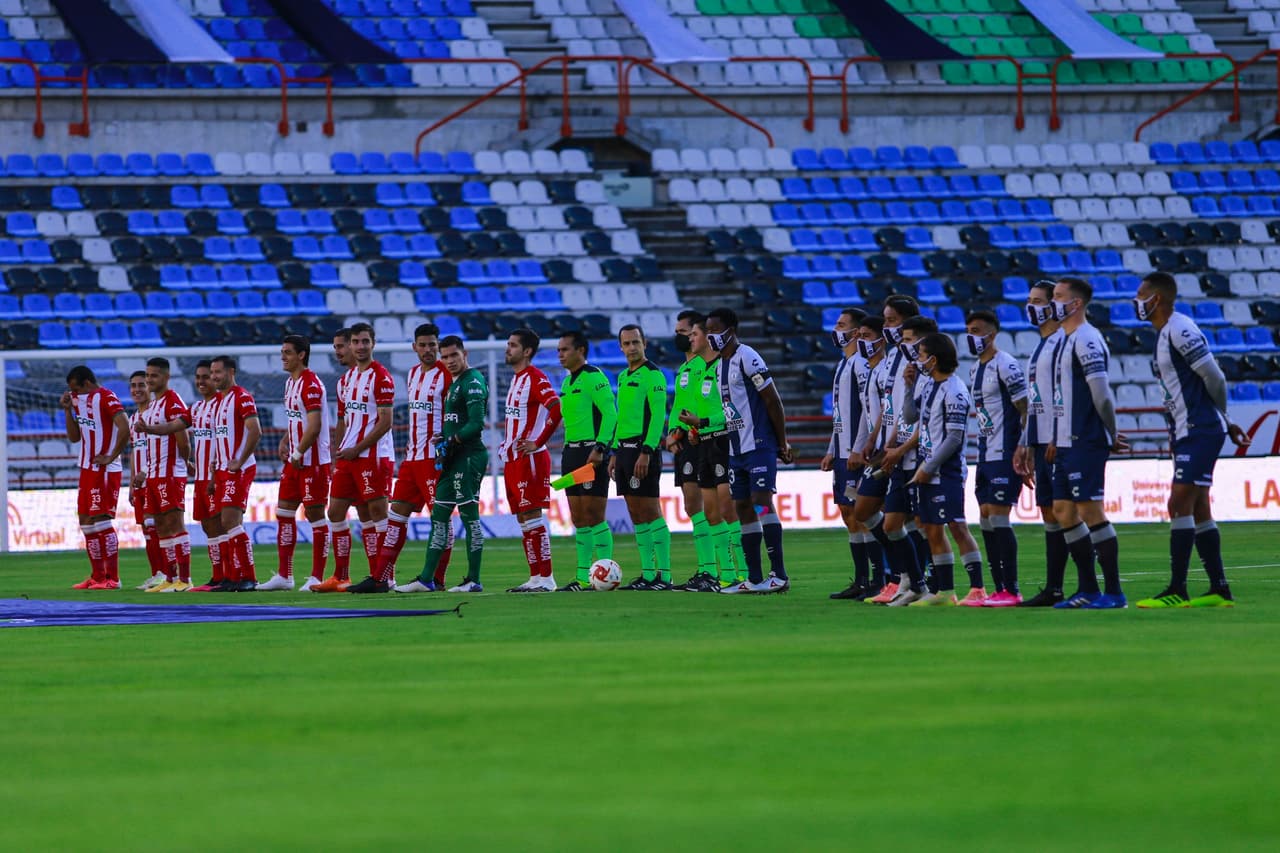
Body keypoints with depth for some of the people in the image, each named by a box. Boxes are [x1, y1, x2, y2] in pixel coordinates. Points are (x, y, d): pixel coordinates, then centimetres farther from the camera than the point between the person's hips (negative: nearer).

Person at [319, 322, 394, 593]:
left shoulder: (381, 377, -7)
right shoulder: (346, 379, 17)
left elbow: (385, 422, -13)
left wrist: (356, 449, -15)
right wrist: (337, 456, 14)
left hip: (370, 456, -8)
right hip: (347, 456, 8)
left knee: (376, 513, -7)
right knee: (335, 512, 6)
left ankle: (381, 577, -5)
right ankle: (340, 578, 12)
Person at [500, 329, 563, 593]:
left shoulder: (535, 378, -12)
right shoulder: (516, 379, 17)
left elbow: (557, 409, -24)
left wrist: (537, 443, -22)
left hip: (530, 459, -10)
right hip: (512, 460, 10)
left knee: (531, 517, -10)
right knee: (523, 519, 9)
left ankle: (546, 578, -9)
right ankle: (535, 577, 12)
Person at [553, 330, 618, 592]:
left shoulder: (593, 377, -10)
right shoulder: (567, 382, 17)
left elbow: (610, 413, -17)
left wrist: (599, 448, -22)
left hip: (591, 452, -9)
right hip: (571, 451, 9)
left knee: (594, 517, -9)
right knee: (579, 520, 8)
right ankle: (583, 578, 10)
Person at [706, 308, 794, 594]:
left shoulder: (747, 358, -12)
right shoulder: (721, 364, 15)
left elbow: (772, 401, -12)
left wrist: (782, 443, -12)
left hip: (760, 445, -9)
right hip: (736, 449, 9)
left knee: (761, 501, -16)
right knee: (743, 508, 8)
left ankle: (779, 574, -19)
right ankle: (754, 578, 11)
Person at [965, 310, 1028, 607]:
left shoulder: (1006, 366, -12)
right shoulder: (976, 370, 16)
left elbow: (1025, 410, -13)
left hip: (1005, 455, -9)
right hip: (986, 455, 9)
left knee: (998, 518, -12)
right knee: (986, 520, 8)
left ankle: (1012, 591, -10)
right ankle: (999, 590, 11)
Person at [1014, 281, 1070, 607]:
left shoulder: (1063, 342, -11)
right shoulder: (1040, 347, 19)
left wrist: (1058, 440, -22)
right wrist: (1027, 445, 23)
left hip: (1058, 443, -10)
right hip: (1041, 443, 10)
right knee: (1049, 513, 10)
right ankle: (1053, 588, 12)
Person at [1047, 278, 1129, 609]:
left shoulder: (1086, 340, -14)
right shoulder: (1066, 340, 17)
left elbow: (1101, 394, -17)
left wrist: (1111, 435, -10)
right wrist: (1058, 439, 19)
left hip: (1086, 442, -10)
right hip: (1068, 444, 10)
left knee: (1090, 510, -9)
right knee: (1064, 511, 11)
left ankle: (1114, 592, -6)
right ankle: (1088, 589, 16)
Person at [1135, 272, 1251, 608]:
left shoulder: (1180, 331, -16)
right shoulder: (1165, 334, 15)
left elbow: (1214, 378, -15)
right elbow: (1209, 379, 21)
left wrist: (1220, 418, 2)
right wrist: (1226, 424, 20)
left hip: (1200, 432, -10)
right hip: (1187, 434, 10)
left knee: (1180, 505, -12)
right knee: (1198, 510, 10)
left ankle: (1177, 590, -12)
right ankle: (1219, 589, 13)